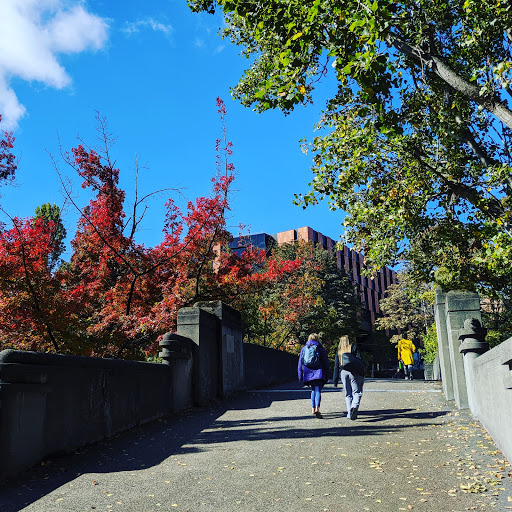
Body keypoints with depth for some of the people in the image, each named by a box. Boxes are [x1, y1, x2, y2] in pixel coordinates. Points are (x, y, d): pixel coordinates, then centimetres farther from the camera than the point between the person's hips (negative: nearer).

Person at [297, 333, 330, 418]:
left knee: (313, 390, 20)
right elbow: (325, 362, 6)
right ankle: (317, 408, -28)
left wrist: (300, 376, 12)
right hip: (318, 373, -3)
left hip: (308, 373, 3)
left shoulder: (304, 348, 12)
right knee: (318, 391, -10)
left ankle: (313, 408, 19)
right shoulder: (320, 348, 6)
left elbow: (300, 363, 10)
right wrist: (327, 376, 12)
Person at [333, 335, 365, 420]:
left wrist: (335, 381, 15)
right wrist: (362, 370, -3)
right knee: (357, 392, -1)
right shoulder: (354, 348, 6)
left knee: (348, 394, 11)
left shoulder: (339, 351, 15)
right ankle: (354, 406, -26)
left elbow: (336, 366, 13)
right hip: (355, 372, -3)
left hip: (343, 372, 3)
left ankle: (349, 413, 5)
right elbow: (359, 360, -6)